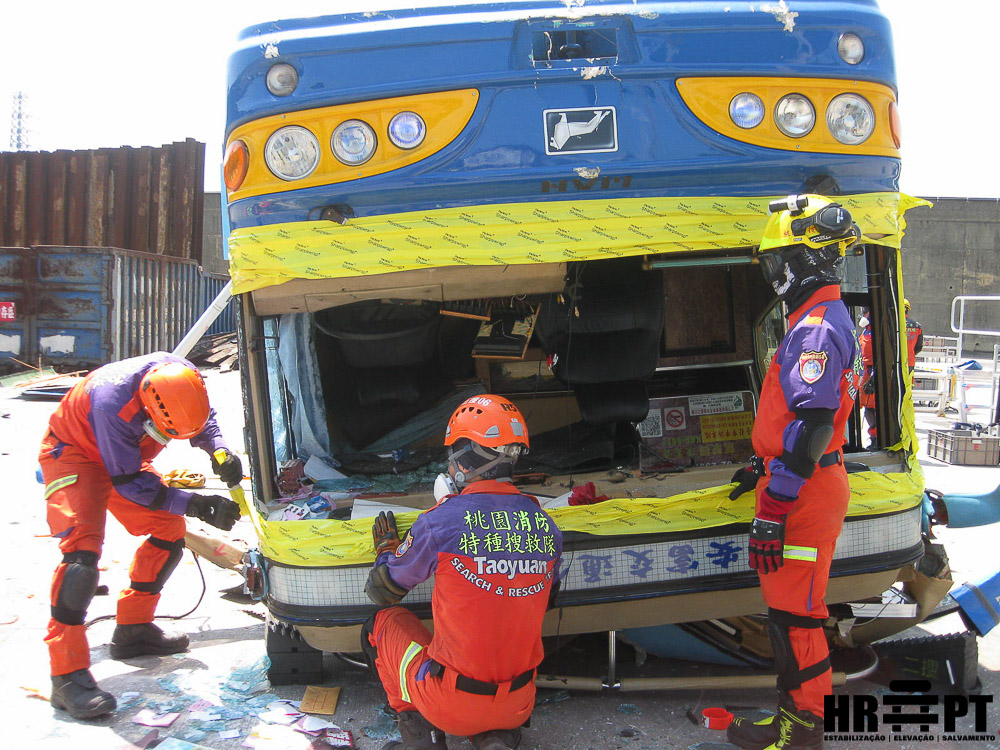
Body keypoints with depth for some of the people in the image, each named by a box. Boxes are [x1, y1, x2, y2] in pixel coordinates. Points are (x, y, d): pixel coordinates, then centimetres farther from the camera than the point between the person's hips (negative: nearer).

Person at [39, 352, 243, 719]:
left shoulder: (183, 376, -25)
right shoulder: (112, 403, -42)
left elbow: (203, 419, -1)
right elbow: (131, 483, -32)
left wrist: (218, 450, -21)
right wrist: (197, 505, -36)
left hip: (126, 457, 7)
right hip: (72, 453, -7)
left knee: (169, 528, 4)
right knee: (83, 547, -24)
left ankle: (132, 629, 20)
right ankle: (68, 675, -21)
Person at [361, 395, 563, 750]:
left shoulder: (440, 521, -16)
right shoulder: (545, 526, -4)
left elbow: (382, 591, 1)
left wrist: (386, 546, 22)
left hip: (452, 706, -3)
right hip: (519, 706, 4)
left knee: (381, 624, 20)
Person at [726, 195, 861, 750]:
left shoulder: (816, 329, -19)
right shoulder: (826, 318, 15)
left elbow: (811, 426, -26)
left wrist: (773, 510, -26)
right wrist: (766, 468, 30)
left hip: (805, 492, -11)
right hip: (814, 481, 11)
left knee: (793, 611, -2)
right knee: (791, 605, 18)